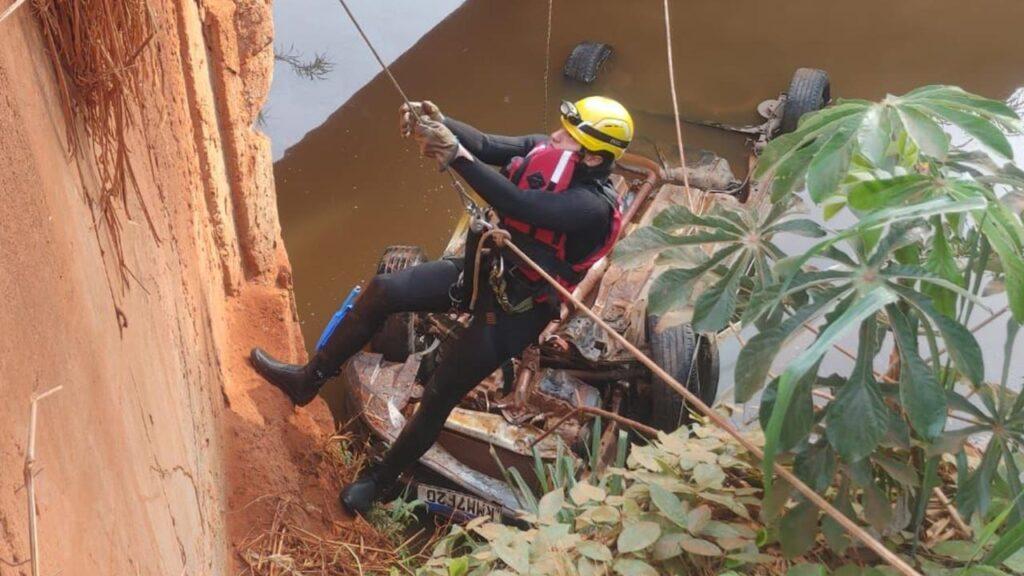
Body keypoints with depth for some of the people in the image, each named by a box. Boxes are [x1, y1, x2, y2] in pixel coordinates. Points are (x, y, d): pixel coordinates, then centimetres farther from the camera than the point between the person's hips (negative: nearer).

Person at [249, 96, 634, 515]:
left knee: (440, 394, 0)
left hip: (515, 309, -7)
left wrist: (457, 156, -48)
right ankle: (309, 379, 17)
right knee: (383, 290, 0)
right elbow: (486, 145, -19)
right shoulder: (544, 149, -8)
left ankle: (379, 480, 23)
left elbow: (520, 205, -44)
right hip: (485, 267, 7)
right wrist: (438, 123, -39)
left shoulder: (594, 207, -30)